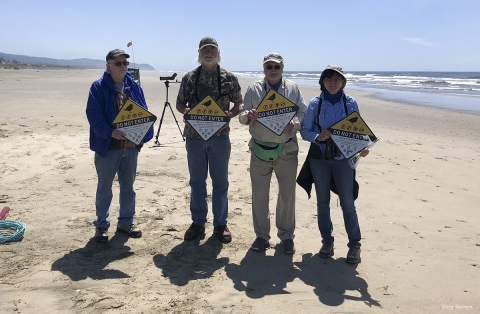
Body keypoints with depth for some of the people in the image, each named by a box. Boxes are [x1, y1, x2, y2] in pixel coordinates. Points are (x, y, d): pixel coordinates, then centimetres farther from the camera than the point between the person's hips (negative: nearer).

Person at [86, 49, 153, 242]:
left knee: (128, 186, 14)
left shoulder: (134, 87, 8)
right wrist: (110, 132, -27)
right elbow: (93, 115, -14)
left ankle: (126, 222, 28)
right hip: (108, 145, -4)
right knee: (104, 187, 7)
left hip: (131, 145, 5)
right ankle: (101, 225, 20)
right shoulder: (98, 87, -6)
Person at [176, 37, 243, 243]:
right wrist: (187, 111, -14)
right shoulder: (189, 77, 4)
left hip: (219, 136, -1)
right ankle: (198, 222, 23)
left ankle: (220, 224, 20)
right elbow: (179, 104, 8)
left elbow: (239, 105, 5)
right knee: (197, 181, 10)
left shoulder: (229, 77, 1)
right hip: (194, 136, 1)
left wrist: (230, 114, -15)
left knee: (220, 181, 7)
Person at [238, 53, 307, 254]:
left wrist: (294, 124, -19)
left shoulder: (293, 88, 5)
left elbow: (304, 113, 2)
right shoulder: (254, 89, 4)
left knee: (287, 194, 8)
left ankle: (286, 235, 24)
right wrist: (249, 115, -20)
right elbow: (242, 117, 4)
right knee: (259, 194, 7)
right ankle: (261, 235, 22)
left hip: (287, 150, 0)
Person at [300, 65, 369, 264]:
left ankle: (354, 244, 14)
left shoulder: (350, 103, 0)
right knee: (322, 201, 10)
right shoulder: (315, 103, -1)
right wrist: (317, 136, -20)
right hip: (319, 158, 1)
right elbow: (304, 131, 1)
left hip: (343, 157, -1)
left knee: (347, 202, 0)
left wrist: (362, 147, -15)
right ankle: (327, 241, 25)